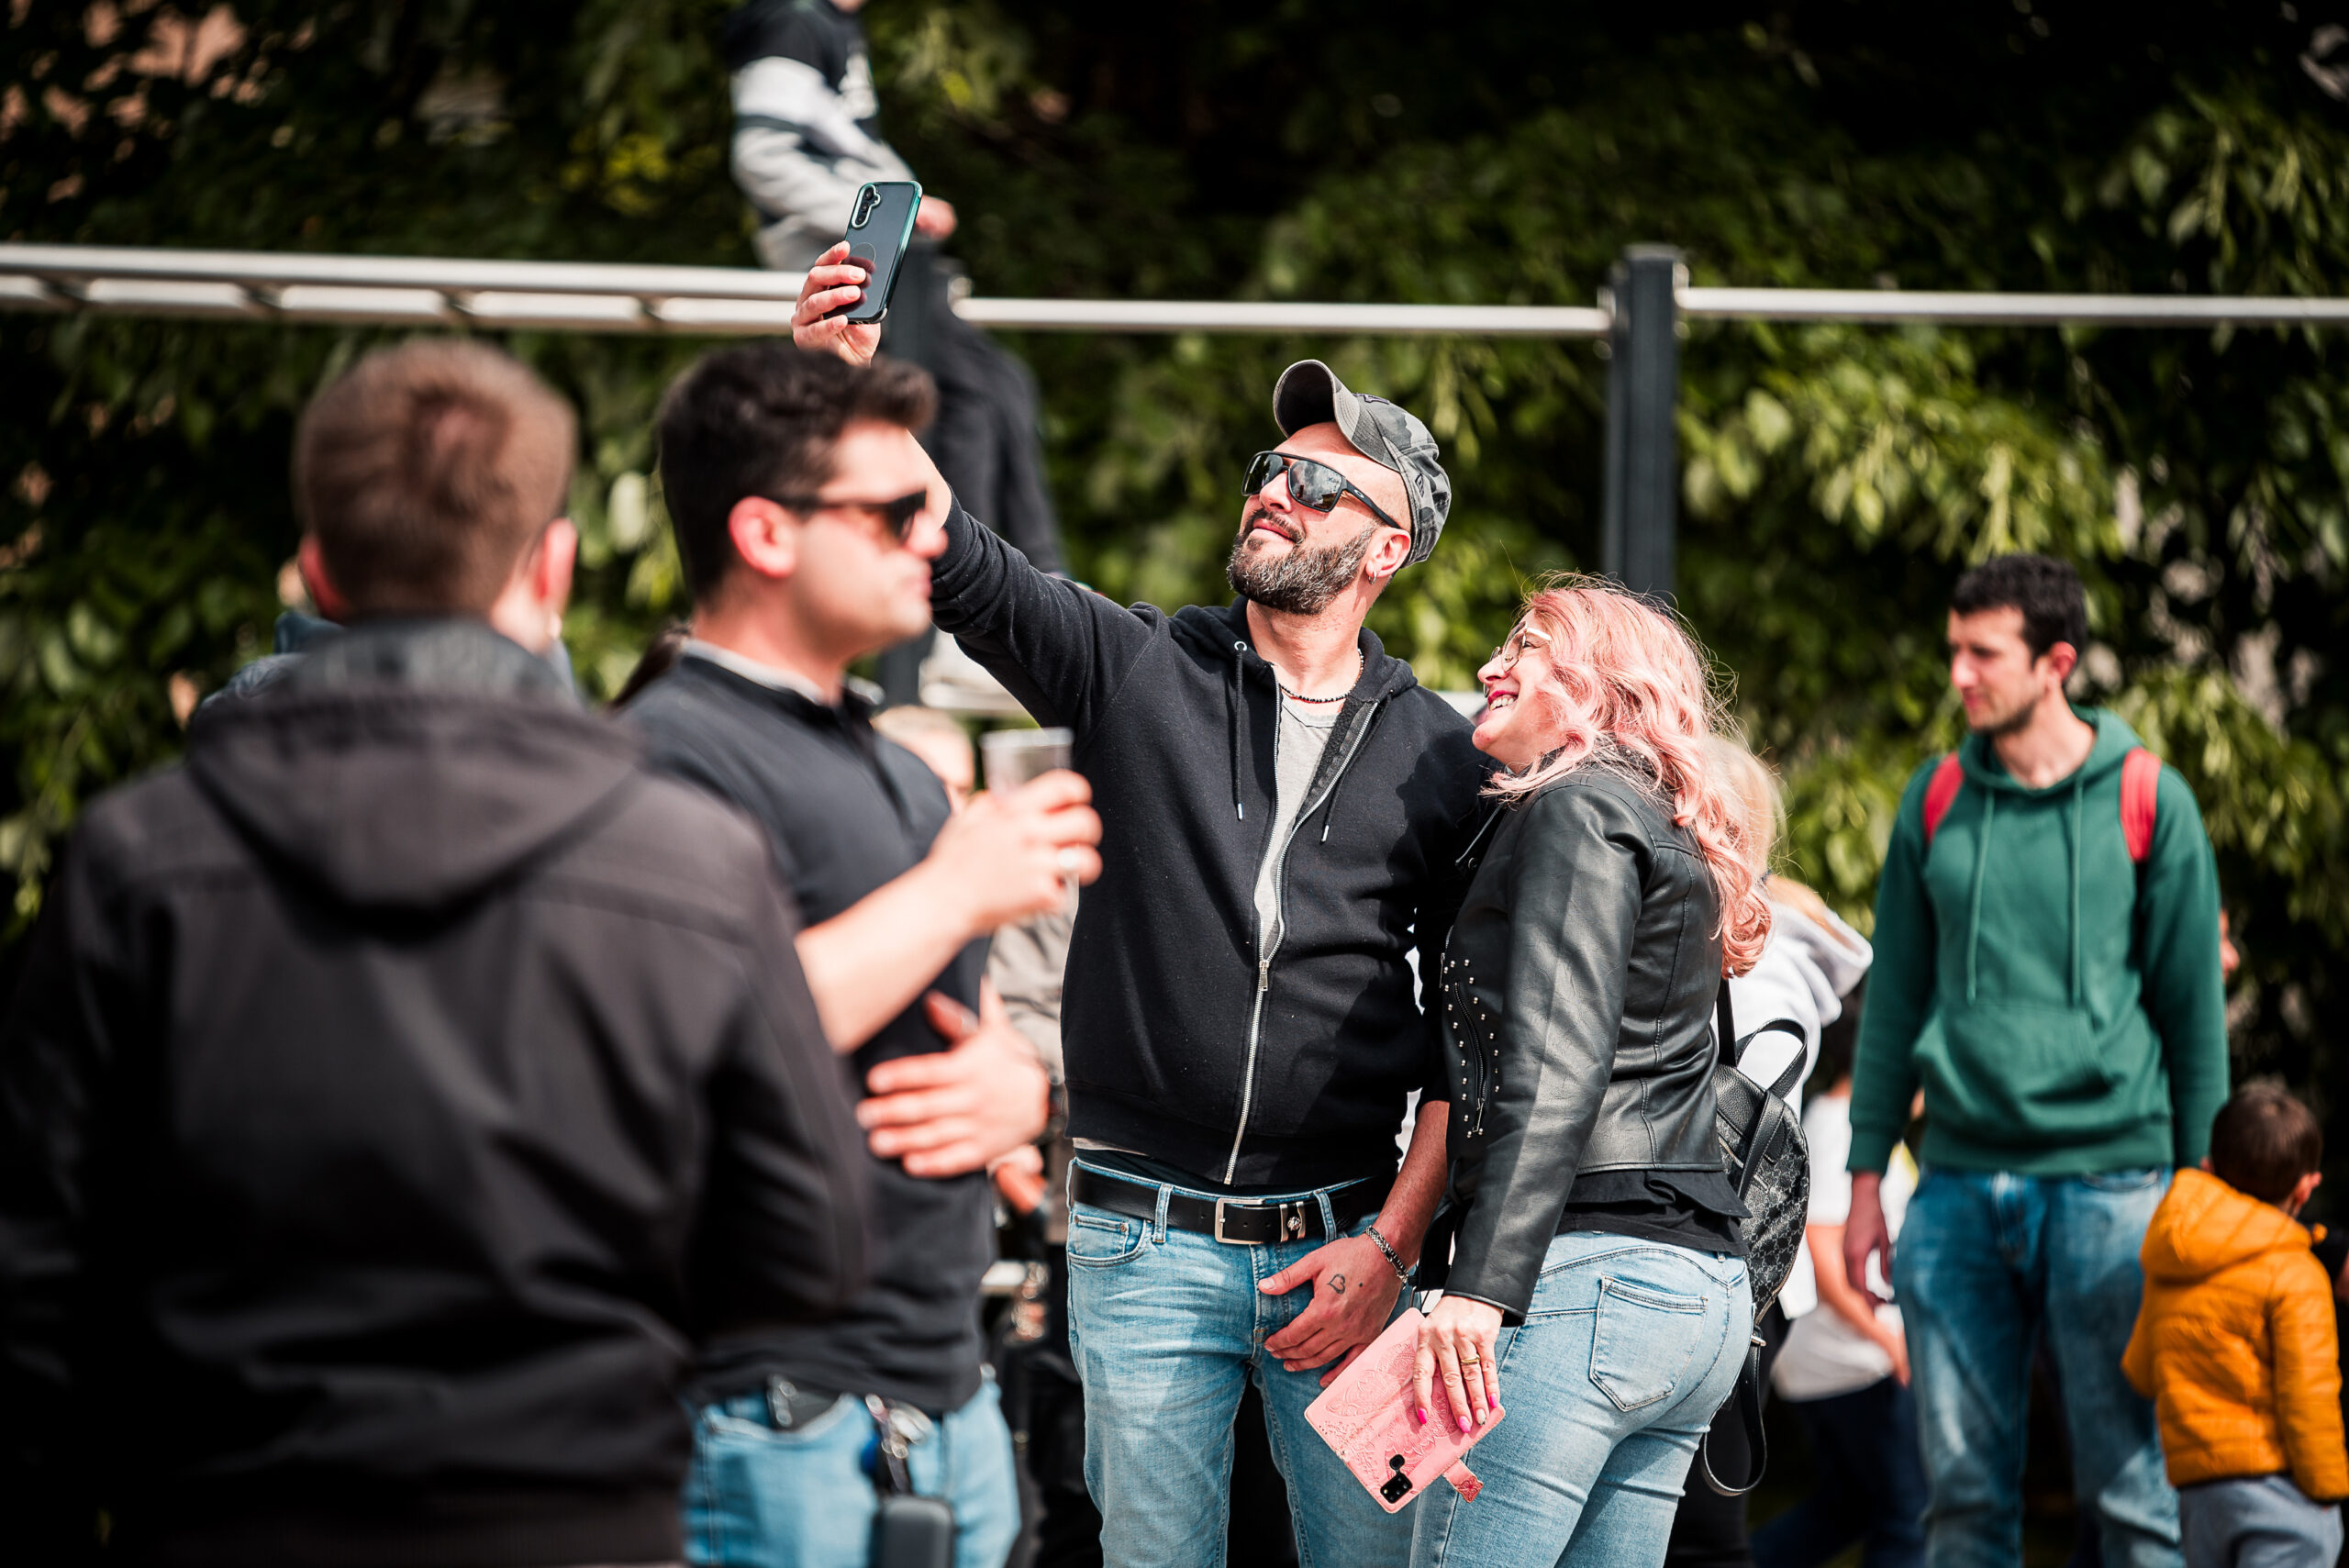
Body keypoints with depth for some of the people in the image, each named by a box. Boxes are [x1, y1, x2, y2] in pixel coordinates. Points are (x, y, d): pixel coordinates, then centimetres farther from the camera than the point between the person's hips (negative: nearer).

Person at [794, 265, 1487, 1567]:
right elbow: (960, 567, -10)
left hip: (1339, 1248, 0)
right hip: (1143, 1246, 0)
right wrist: (850, 387, -26)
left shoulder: (1442, 757, 4)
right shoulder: (1136, 670, 4)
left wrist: (1394, 1242, -3)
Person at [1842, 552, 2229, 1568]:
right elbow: (1896, 998, 14)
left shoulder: (2147, 800, 1)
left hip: (2109, 1177, -3)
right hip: (1960, 1184, 3)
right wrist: (1866, 1177, 11)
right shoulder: (1936, 799, 10)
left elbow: (2193, 1009, 4)